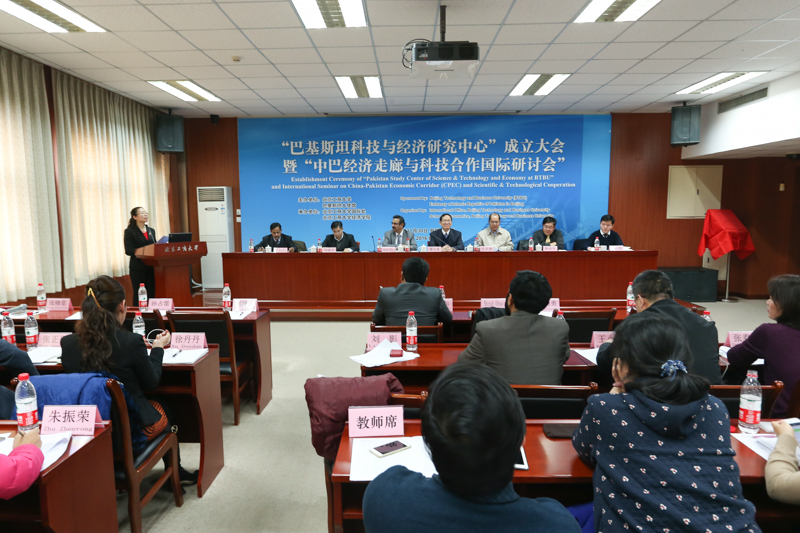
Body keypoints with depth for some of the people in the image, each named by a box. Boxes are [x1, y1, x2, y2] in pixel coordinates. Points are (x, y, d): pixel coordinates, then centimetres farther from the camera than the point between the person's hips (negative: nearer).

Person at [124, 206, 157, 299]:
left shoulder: (151, 231, 16)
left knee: (152, 294, 1)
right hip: (137, 267, -5)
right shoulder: (130, 231, -2)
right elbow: (128, 250, -11)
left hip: (151, 266, 5)